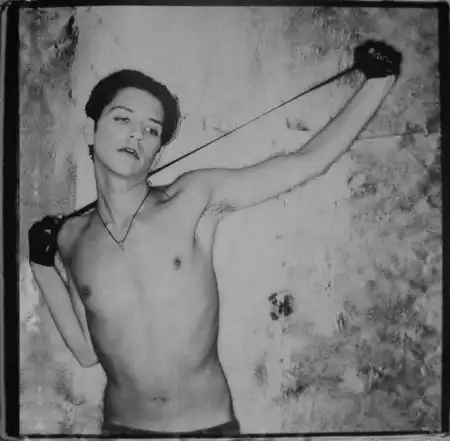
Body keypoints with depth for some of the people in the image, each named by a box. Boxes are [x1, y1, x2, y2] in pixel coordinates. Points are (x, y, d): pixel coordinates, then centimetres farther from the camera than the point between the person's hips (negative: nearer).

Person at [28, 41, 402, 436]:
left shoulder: (195, 198, -11)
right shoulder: (71, 236, -3)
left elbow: (309, 162, -12)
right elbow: (88, 352, 1)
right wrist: (43, 265, 0)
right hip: (122, 424, 2)